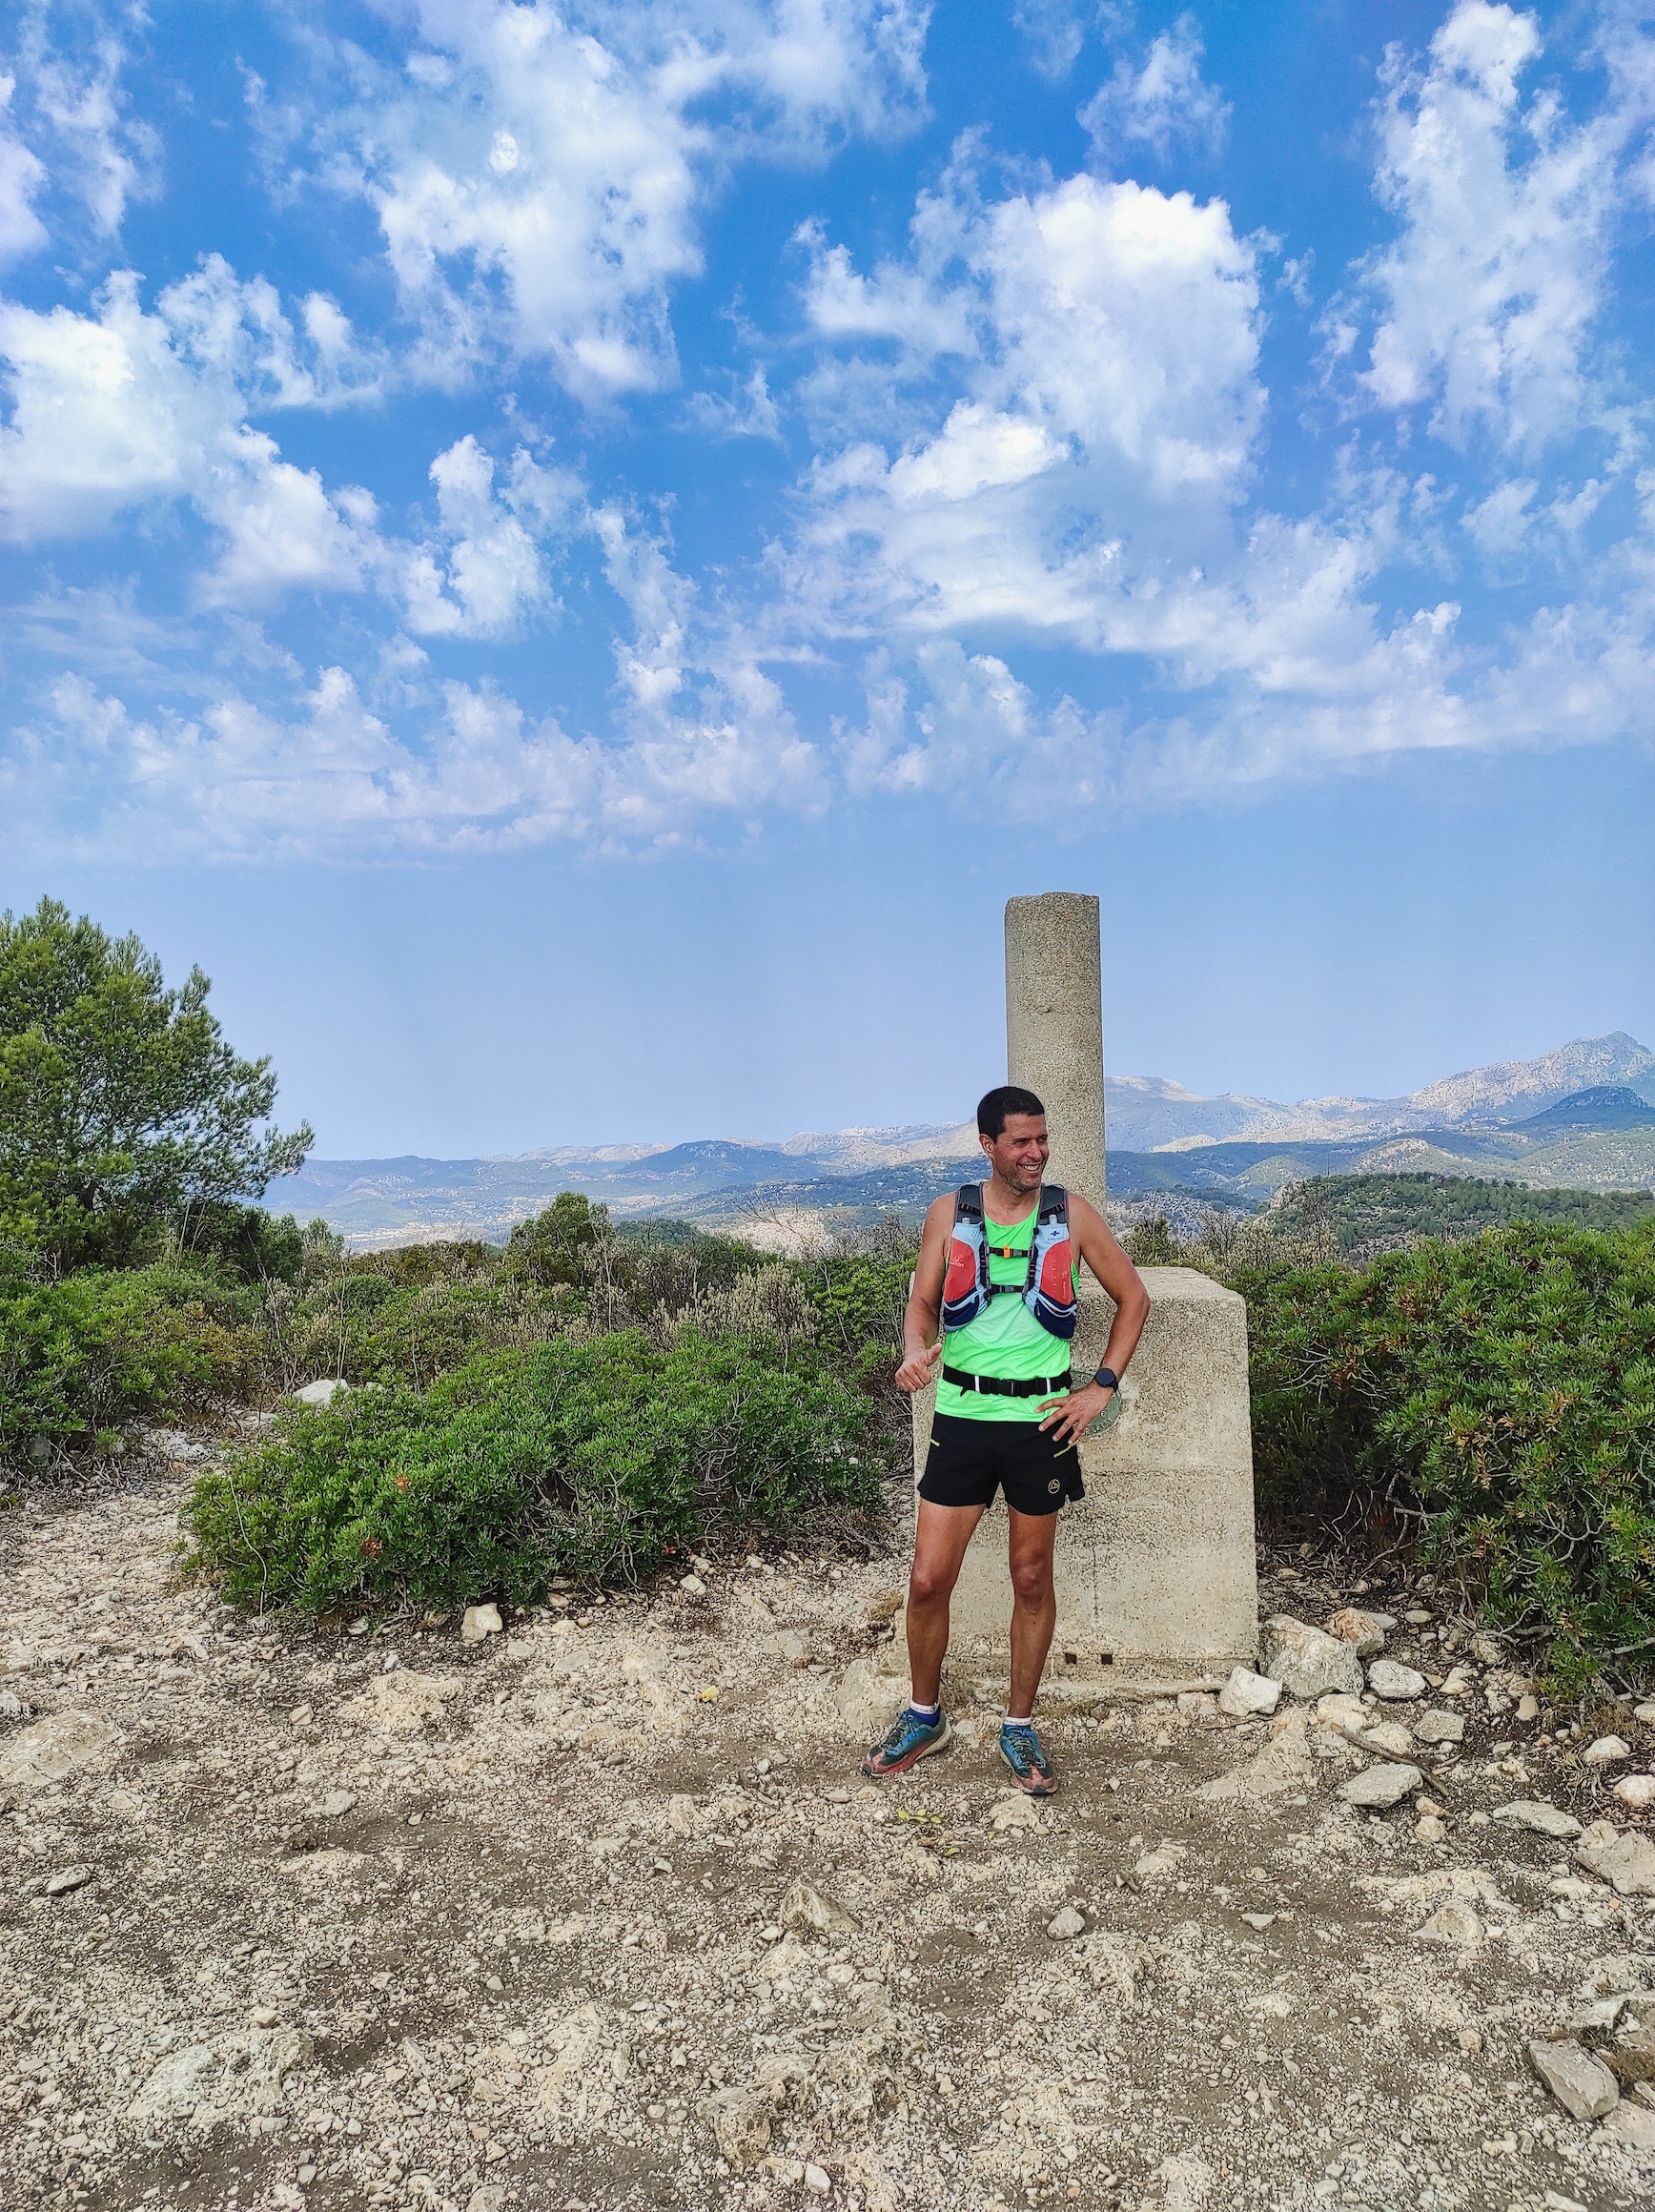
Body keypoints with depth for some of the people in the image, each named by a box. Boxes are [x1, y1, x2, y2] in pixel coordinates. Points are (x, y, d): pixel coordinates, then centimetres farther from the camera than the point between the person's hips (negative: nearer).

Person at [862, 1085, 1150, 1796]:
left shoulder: (1072, 1216, -1)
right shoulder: (950, 1214, 0)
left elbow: (1133, 1297, 7)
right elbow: (923, 1303, 5)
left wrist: (1102, 1386, 0)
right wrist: (915, 1350, -18)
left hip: (1041, 1420, 0)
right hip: (962, 1417, 1)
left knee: (1032, 1579, 11)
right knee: (928, 1579, 2)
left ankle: (1020, 1728, 30)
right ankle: (924, 1717, 26)